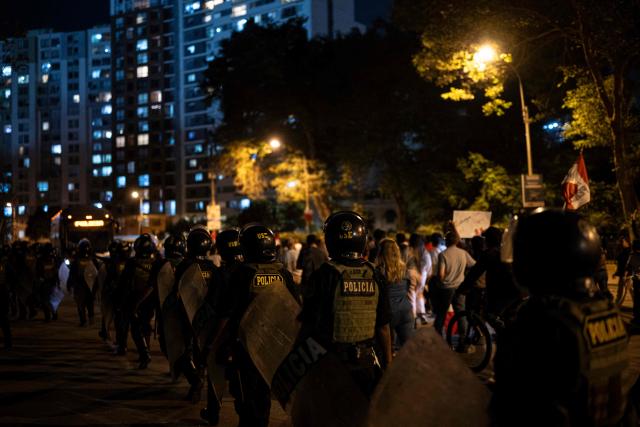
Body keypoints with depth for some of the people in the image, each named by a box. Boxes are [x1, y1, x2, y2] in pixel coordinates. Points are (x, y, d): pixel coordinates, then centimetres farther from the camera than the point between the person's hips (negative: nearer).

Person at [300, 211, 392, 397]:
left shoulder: (324, 275, -13)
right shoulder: (374, 276, -2)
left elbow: (307, 326, -8)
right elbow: (384, 327, 2)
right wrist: (388, 363, 13)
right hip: (368, 364, 3)